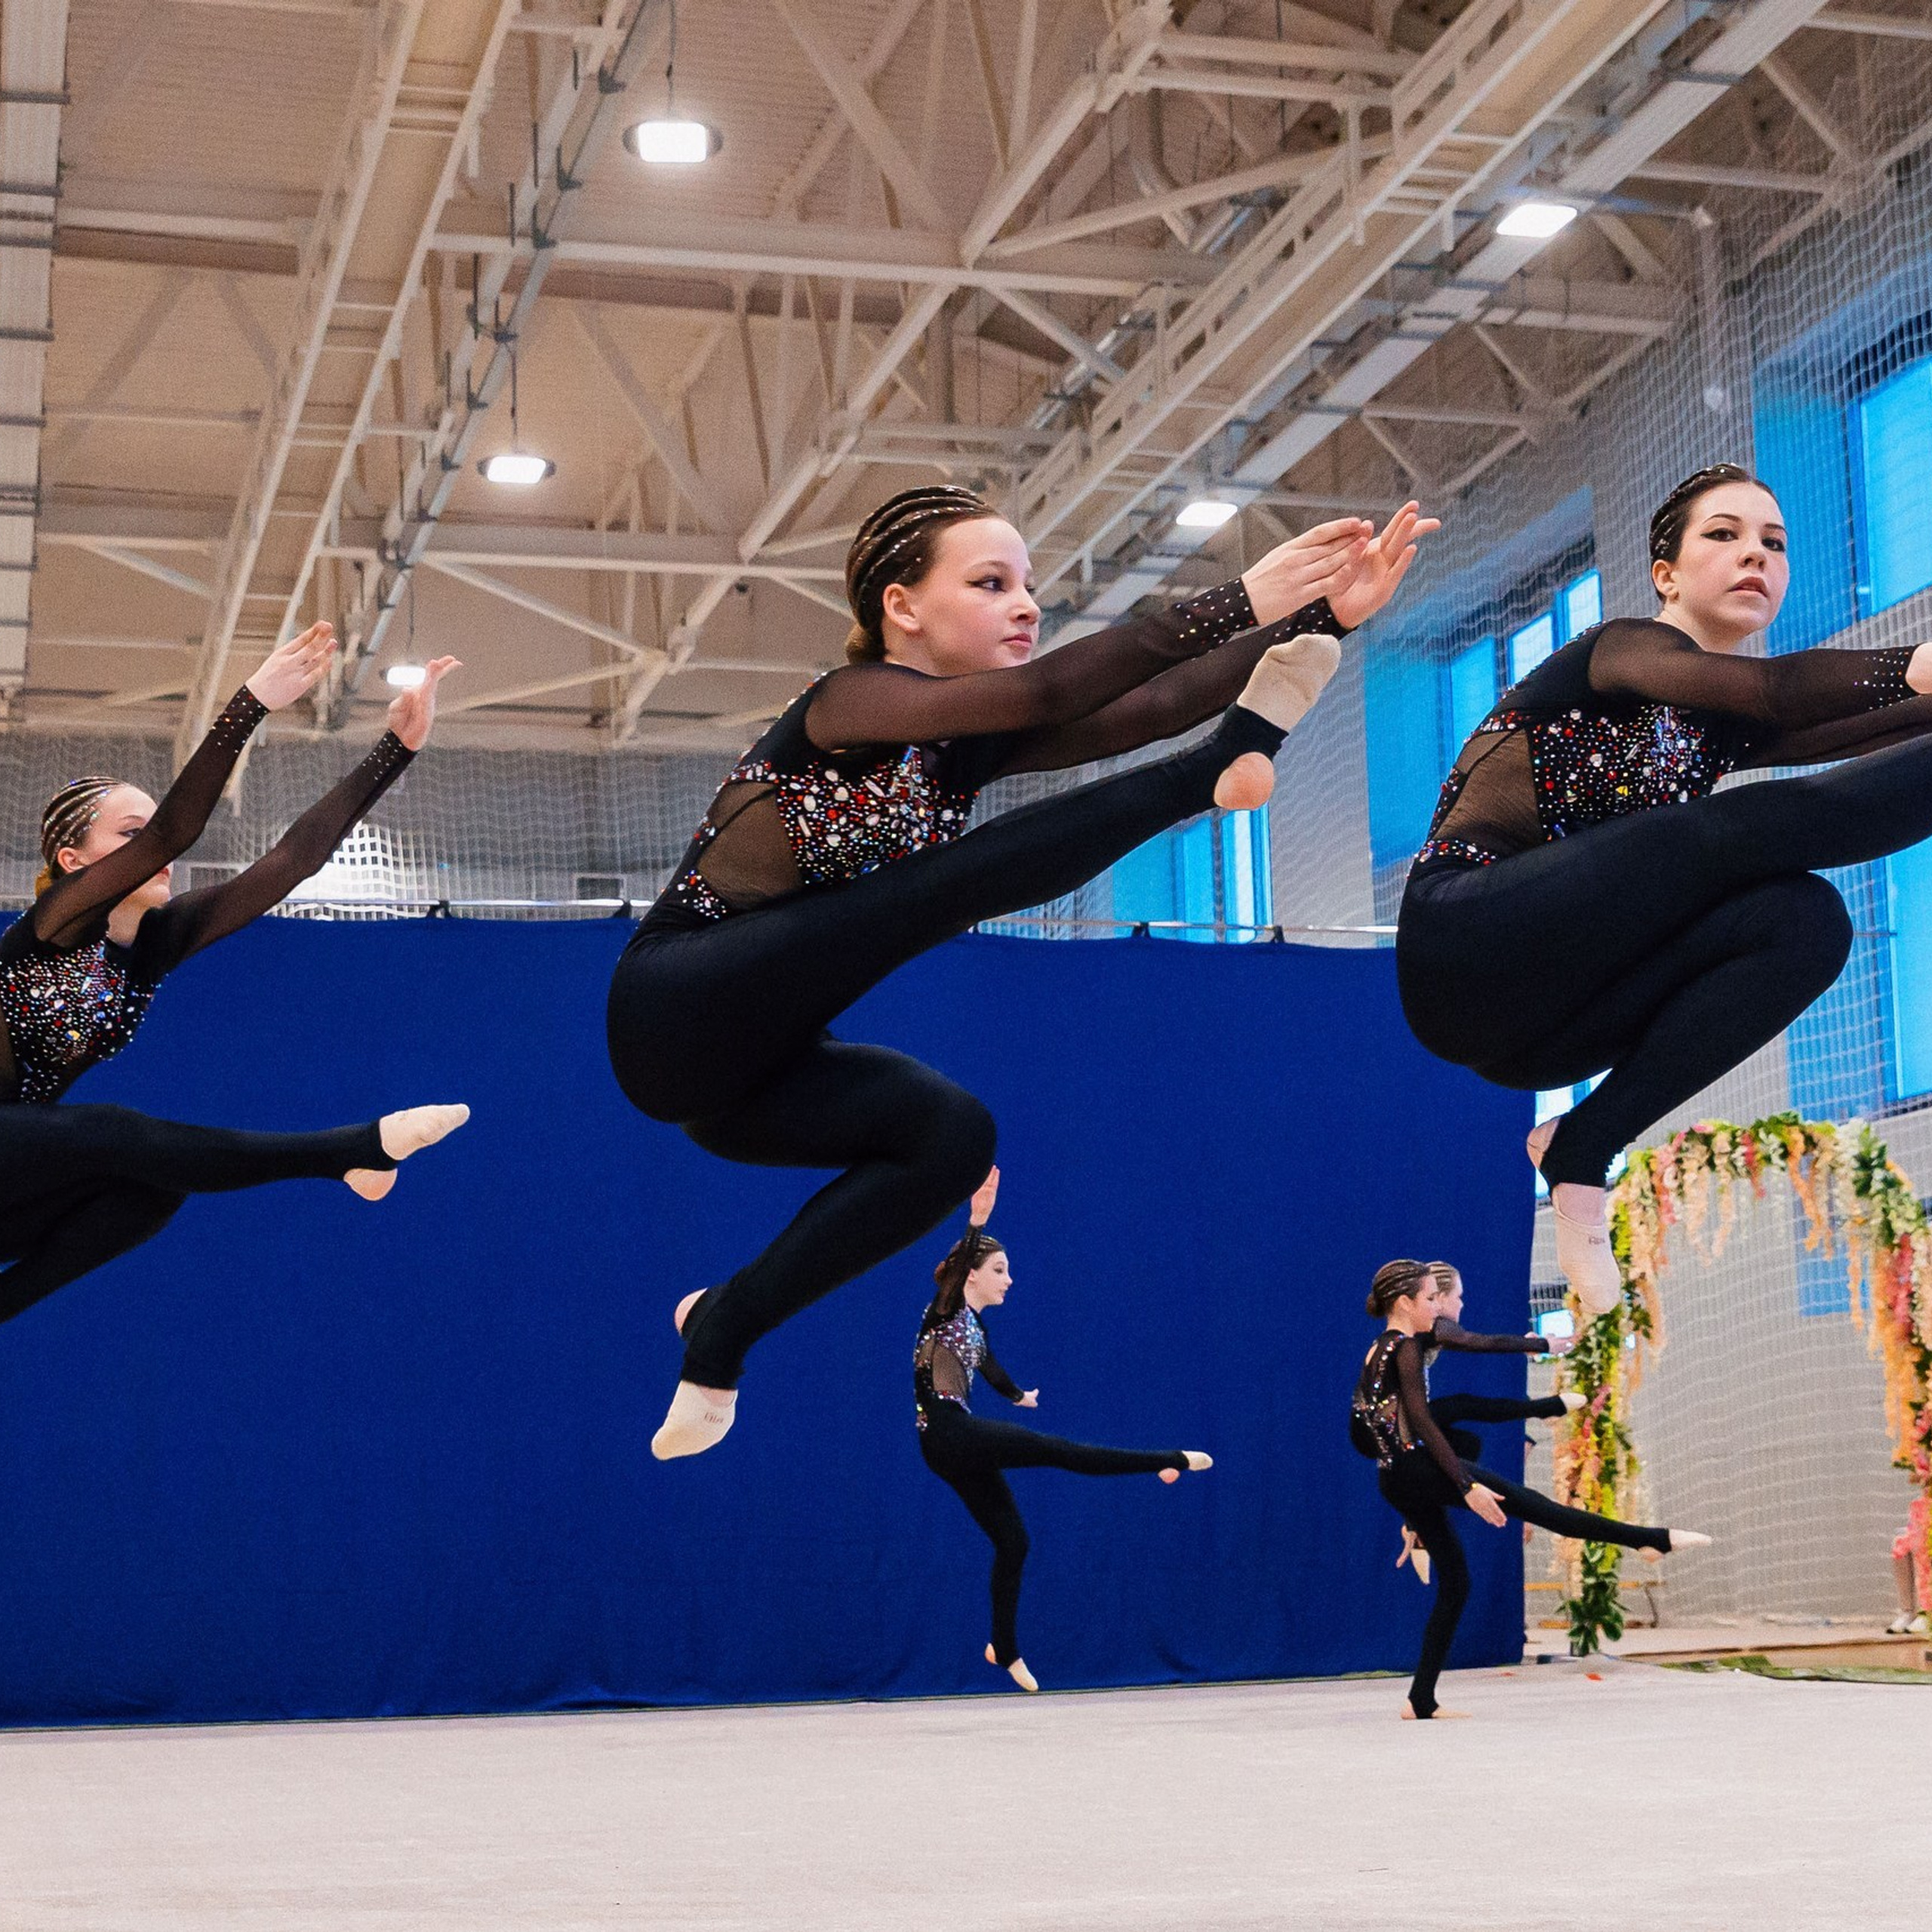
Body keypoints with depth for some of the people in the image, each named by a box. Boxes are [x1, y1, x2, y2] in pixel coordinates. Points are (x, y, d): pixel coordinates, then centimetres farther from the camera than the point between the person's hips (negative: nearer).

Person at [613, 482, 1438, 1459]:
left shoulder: (975, 742, 8)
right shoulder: (847, 703, -13)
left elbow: (1150, 706, -7)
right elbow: (1042, 692, -30)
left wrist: (1324, 612, -18)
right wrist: (1238, 604, -35)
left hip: (749, 1069, 8)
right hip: (675, 1007, -8)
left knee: (952, 1134, -17)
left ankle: (722, 1330, -8)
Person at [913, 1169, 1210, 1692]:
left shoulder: (974, 1325, 19)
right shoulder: (946, 1311, -5)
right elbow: (954, 1264, -27)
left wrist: (1017, 1395, 60)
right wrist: (976, 1224, -45)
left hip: (962, 1446, 10)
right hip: (948, 1431, -10)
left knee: (1012, 1541, 11)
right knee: (1058, 1450, -14)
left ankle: (1005, 1649, 19)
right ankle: (1171, 1461, -11)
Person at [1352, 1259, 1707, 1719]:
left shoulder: (1373, 1355, 17)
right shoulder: (1406, 1348, -11)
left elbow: (1358, 1427, 20)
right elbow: (1422, 1424, -19)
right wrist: (1468, 1487, -23)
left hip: (1394, 1482, 10)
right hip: (1421, 1469, -10)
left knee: (1454, 1581, 13)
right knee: (1533, 1505, -12)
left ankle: (1422, 1700, 11)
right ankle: (1655, 1539, -14)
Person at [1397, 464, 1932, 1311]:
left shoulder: (1727, 729, 19)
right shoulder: (1622, 647, -1)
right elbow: (1776, 690, -24)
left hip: (1538, 1026, 8)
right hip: (1466, 943, -8)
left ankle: (1581, 1149, -20)